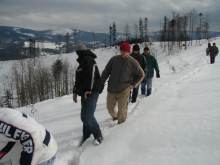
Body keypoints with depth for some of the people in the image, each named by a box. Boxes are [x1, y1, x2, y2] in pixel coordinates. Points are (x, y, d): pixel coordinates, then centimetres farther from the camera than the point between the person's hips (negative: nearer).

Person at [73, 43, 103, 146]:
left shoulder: (89, 61, -11)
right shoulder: (82, 63, 20)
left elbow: (92, 75, -23)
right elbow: (78, 79, 24)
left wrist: (88, 90, -24)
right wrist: (75, 92, 22)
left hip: (91, 93, -9)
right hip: (84, 94, 9)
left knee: (88, 117, -10)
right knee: (84, 116, 12)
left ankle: (98, 136, 7)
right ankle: (86, 135, 26)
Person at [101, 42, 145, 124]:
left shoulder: (132, 62, -4)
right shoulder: (114, 59, 1)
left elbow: (141, 74, 7)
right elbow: (106, 72, 7)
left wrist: (133, 85, -1)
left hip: (124, 91, -3)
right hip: (111, 89, 3)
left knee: (122, 109, 3)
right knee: (110, 107, 13)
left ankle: (120, 123, 27)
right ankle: (114, 116, 44)